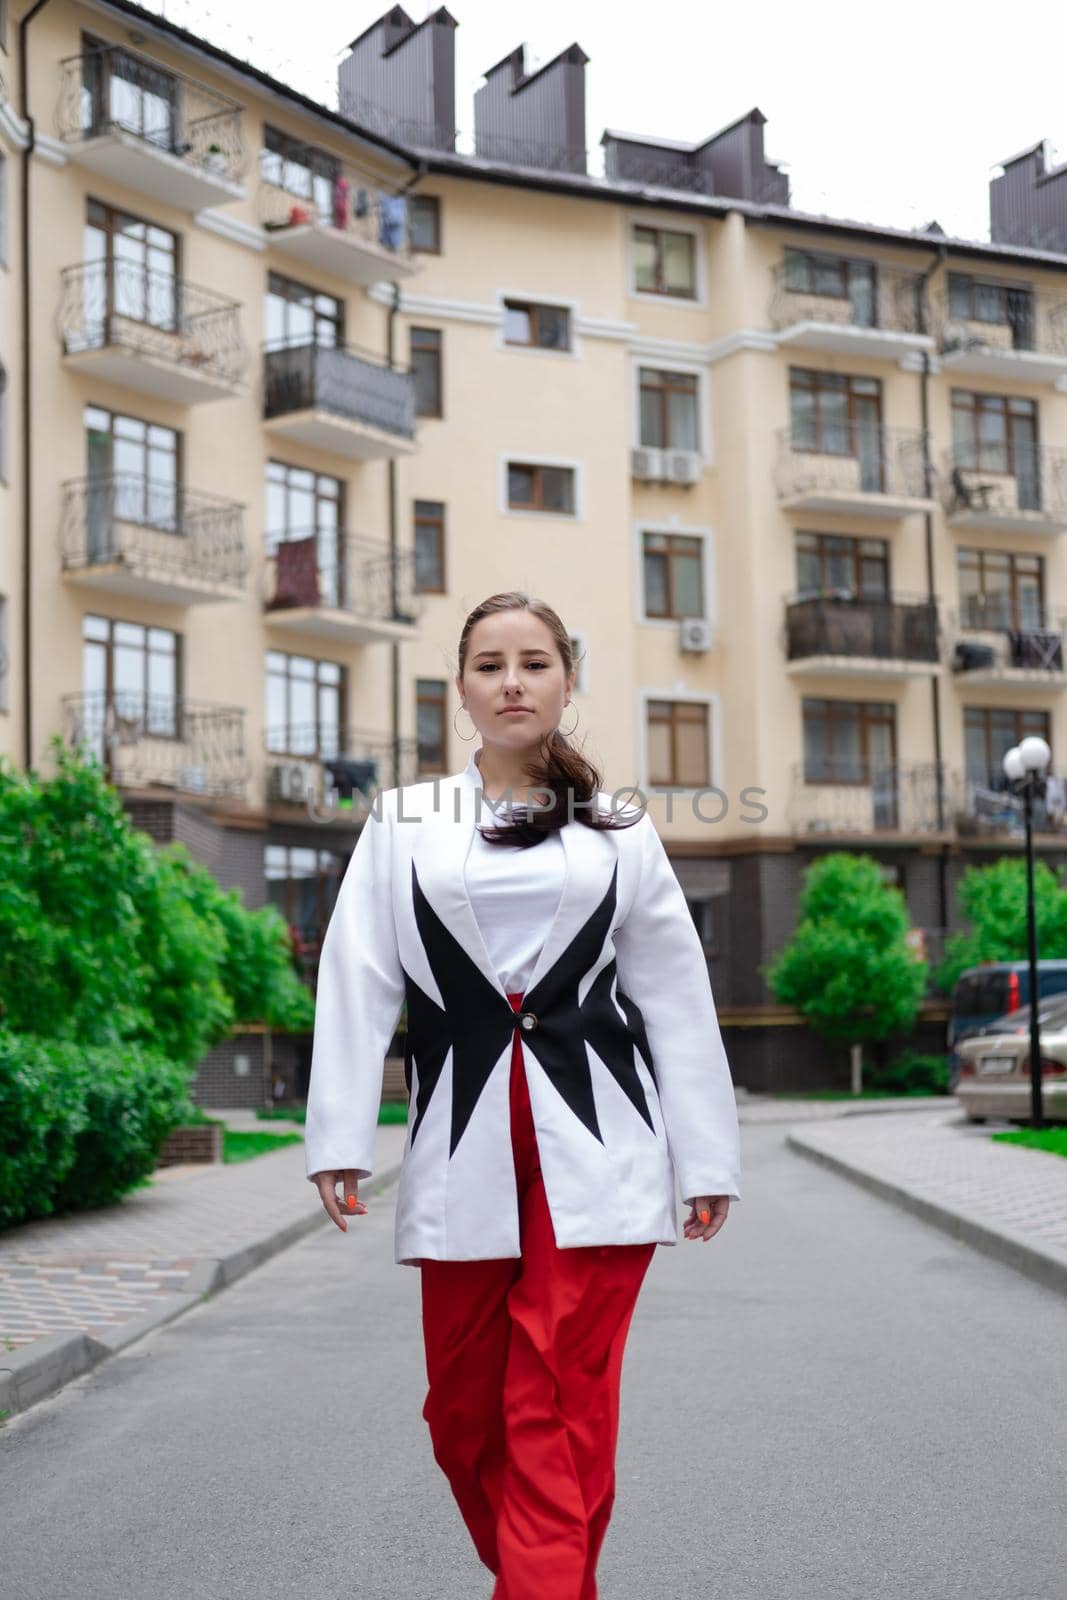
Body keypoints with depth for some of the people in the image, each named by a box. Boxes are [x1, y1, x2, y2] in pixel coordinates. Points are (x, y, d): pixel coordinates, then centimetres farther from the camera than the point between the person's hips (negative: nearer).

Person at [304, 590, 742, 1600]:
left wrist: (707, 1159, 7)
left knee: (560, 1413, -6)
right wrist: (338, 1138, -4)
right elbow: (357, 984, 4)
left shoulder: (617, 831, 10)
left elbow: (676, 998, 10)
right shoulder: (404, 823, 10)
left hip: (594, 1147, -1)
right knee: (463, 1411, 7)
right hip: (463, 1147, 1)